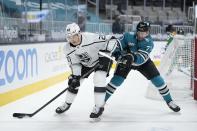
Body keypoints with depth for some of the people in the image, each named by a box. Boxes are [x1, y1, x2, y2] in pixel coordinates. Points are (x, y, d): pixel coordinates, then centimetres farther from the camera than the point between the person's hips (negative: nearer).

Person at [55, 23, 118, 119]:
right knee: (73, 82, 5)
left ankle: (99, 107, -12)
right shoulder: (68, 49, -19)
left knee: (99, 80, -24)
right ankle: (67, 104, 27)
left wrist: (105, 54, -36)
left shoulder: (92, 38, -36)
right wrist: (75, 77, -22)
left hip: (101, 60, -5)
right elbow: (74, 64, -10)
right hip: (85, 64, 5)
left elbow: (111, 41, -29)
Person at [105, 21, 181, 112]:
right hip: (125, 60, -1)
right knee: (116, 80, -18)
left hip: (143, 62, 1)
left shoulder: (149, 42, -27)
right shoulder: (128, 36, -26)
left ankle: (169, 102, 13)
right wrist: (117, 54, -44)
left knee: (157, 79, -4)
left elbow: (141, 58, -38)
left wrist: (133, 57, -59)